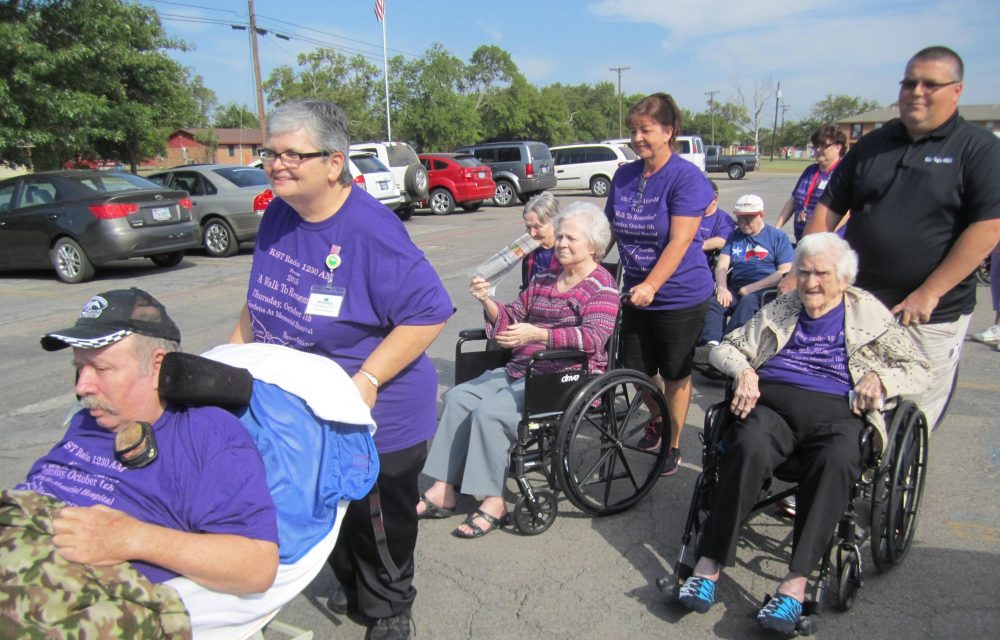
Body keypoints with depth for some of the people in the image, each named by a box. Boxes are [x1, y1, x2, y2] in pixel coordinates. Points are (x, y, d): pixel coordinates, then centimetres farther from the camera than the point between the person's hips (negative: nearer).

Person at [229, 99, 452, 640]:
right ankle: (349, 585, 52)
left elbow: (428, 313, -26)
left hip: (373, 419, -7)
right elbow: (261, 302, 14)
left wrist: (367, 381, -29)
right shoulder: (277, 217, 0)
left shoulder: (371, 230, -24)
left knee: (378, 524, 12)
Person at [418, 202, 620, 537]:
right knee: (458, 397, -6)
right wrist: (488, 301, -3)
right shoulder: (544, 279, 17)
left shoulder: (602, 287, -6)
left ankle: (493, 503, -13)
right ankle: (443, 490, -4)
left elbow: (594, 337, -23)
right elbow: (510, 320, 20)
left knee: (489, 411, -25)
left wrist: (537, 334, -35)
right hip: (521, 369, 8)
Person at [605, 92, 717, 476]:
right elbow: (609, 228, 12)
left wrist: (651, 285, -32)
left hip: (680, 296, -6)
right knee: (636, 369, 15)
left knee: (675, 373, 8)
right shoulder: (624, 176, 4)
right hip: (636, 293, 6)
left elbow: (679, 242, -22)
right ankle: (656, 420, 44)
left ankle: (673, 444, 27)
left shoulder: (687, 178, -14)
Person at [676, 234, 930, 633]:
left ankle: (795, 583, -36)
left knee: (836, 461, -36)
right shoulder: (781, 309, 22)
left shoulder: (869, 313, 18)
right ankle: (709, 565, -32)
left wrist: (880, 378, -4)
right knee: (749, 448, -34)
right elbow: (725, 348, 21)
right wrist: (744, 370, -2)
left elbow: (919, 369, 17)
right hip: (772, 401, 1)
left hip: (836, 410, 0)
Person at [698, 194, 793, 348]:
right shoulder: (734, 236, 22)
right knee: (714, 301, -28)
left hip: (765, 289, -3)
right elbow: (722, 265, 11)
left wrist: (751, 288, -11)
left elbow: (785, 272, -2)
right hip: (736, 287, 4)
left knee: (747, 302, -37)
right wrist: (722, 288, -11)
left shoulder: (778, 237, 9)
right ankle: (711, 343, -45)